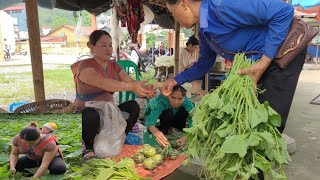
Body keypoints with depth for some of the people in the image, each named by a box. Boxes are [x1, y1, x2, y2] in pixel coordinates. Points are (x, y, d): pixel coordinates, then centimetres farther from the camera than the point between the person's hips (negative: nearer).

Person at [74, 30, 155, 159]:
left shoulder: (115, 67, 5)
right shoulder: (85, 66, -15)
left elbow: (131, 82, -10)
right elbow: (103, 83, -35)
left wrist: (145, 89, -33)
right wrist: (131, 86, -48)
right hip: (86, 114, -5)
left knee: (133, 106, -15)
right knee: (92, 116, -37)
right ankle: (88, 148, -6)